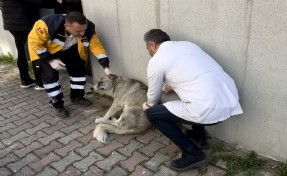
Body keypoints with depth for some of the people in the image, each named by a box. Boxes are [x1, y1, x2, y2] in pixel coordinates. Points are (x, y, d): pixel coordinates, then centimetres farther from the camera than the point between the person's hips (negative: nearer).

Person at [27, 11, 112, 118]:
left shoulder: (88, 28, -31)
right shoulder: (48, 25, -43)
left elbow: (97, 46, -21)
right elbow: (34, 42, -29)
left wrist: (106, 67, -28)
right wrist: (50, 60, -30)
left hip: (68, 49, 4)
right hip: (45, 50, -4)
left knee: (79, 69, 0)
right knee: (50, 74, -15)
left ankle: (76, 96, 22)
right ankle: (57, 105, 3)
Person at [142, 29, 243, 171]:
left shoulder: (156, 61, 0)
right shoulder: (187, 44, 20)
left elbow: (154, 96, 15)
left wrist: (148, 105, 38)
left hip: (210, 110, -8)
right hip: (230, 100, 9)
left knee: (153, 113, 8)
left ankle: (193, 153, 10)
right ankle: (199, 135, 40)